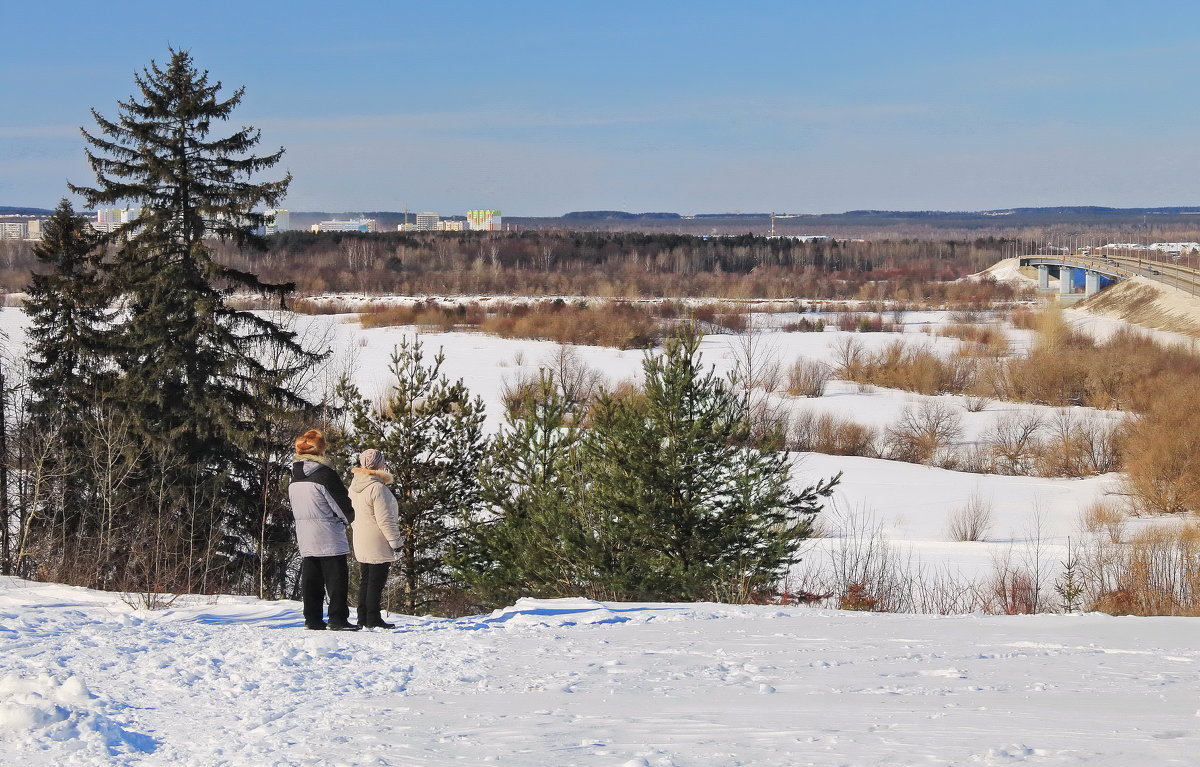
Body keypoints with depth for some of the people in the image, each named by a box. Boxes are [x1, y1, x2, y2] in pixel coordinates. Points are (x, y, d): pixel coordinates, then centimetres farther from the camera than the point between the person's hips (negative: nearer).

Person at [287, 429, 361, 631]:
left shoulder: (295, 477, 9)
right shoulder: (325, 474, -14)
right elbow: (342, 504, -10)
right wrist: (347, 519, 10)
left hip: (305, 537, 7)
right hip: (329, 538, -7)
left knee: (311, 578, 10)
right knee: (336, 577, -3)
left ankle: (312, 619, 9)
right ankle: (338, 618, -6)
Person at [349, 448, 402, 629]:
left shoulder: (354, 486, 8)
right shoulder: (377, 488, -20)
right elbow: (385, 519, -19)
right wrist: (395, 541, -11)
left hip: (360, 543, 8)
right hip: (377, 544, -8)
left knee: (365, 580, 15)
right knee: (376, 581, -3)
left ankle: (363, 618, 17)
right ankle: (373, 619, -2)